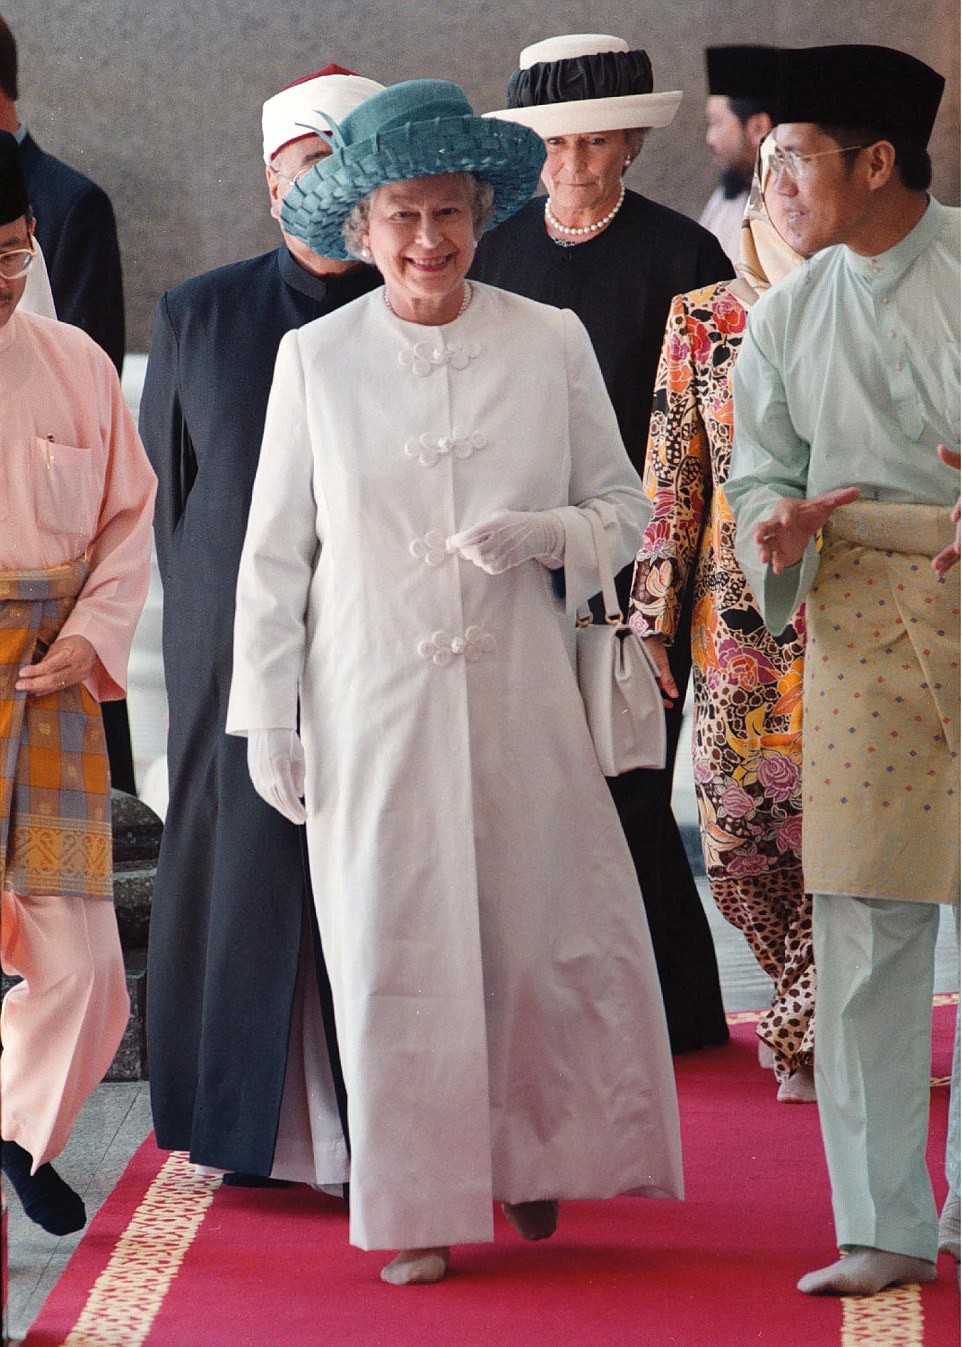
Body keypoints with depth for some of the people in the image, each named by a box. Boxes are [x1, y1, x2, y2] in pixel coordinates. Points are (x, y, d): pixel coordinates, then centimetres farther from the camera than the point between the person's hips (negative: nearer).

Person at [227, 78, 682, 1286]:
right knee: (393, 948, 0)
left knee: (550, 933, 2)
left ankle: (532, 1161, 25)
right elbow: (275, 551, 5)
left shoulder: (550, 345, 1)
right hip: (374, 703, -1)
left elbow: (623, 507, 7)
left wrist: (539, 533, -14)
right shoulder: (315, 359, 0)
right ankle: (418, 1207, 12)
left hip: (518, 696, 1)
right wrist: (268, 717, 3)